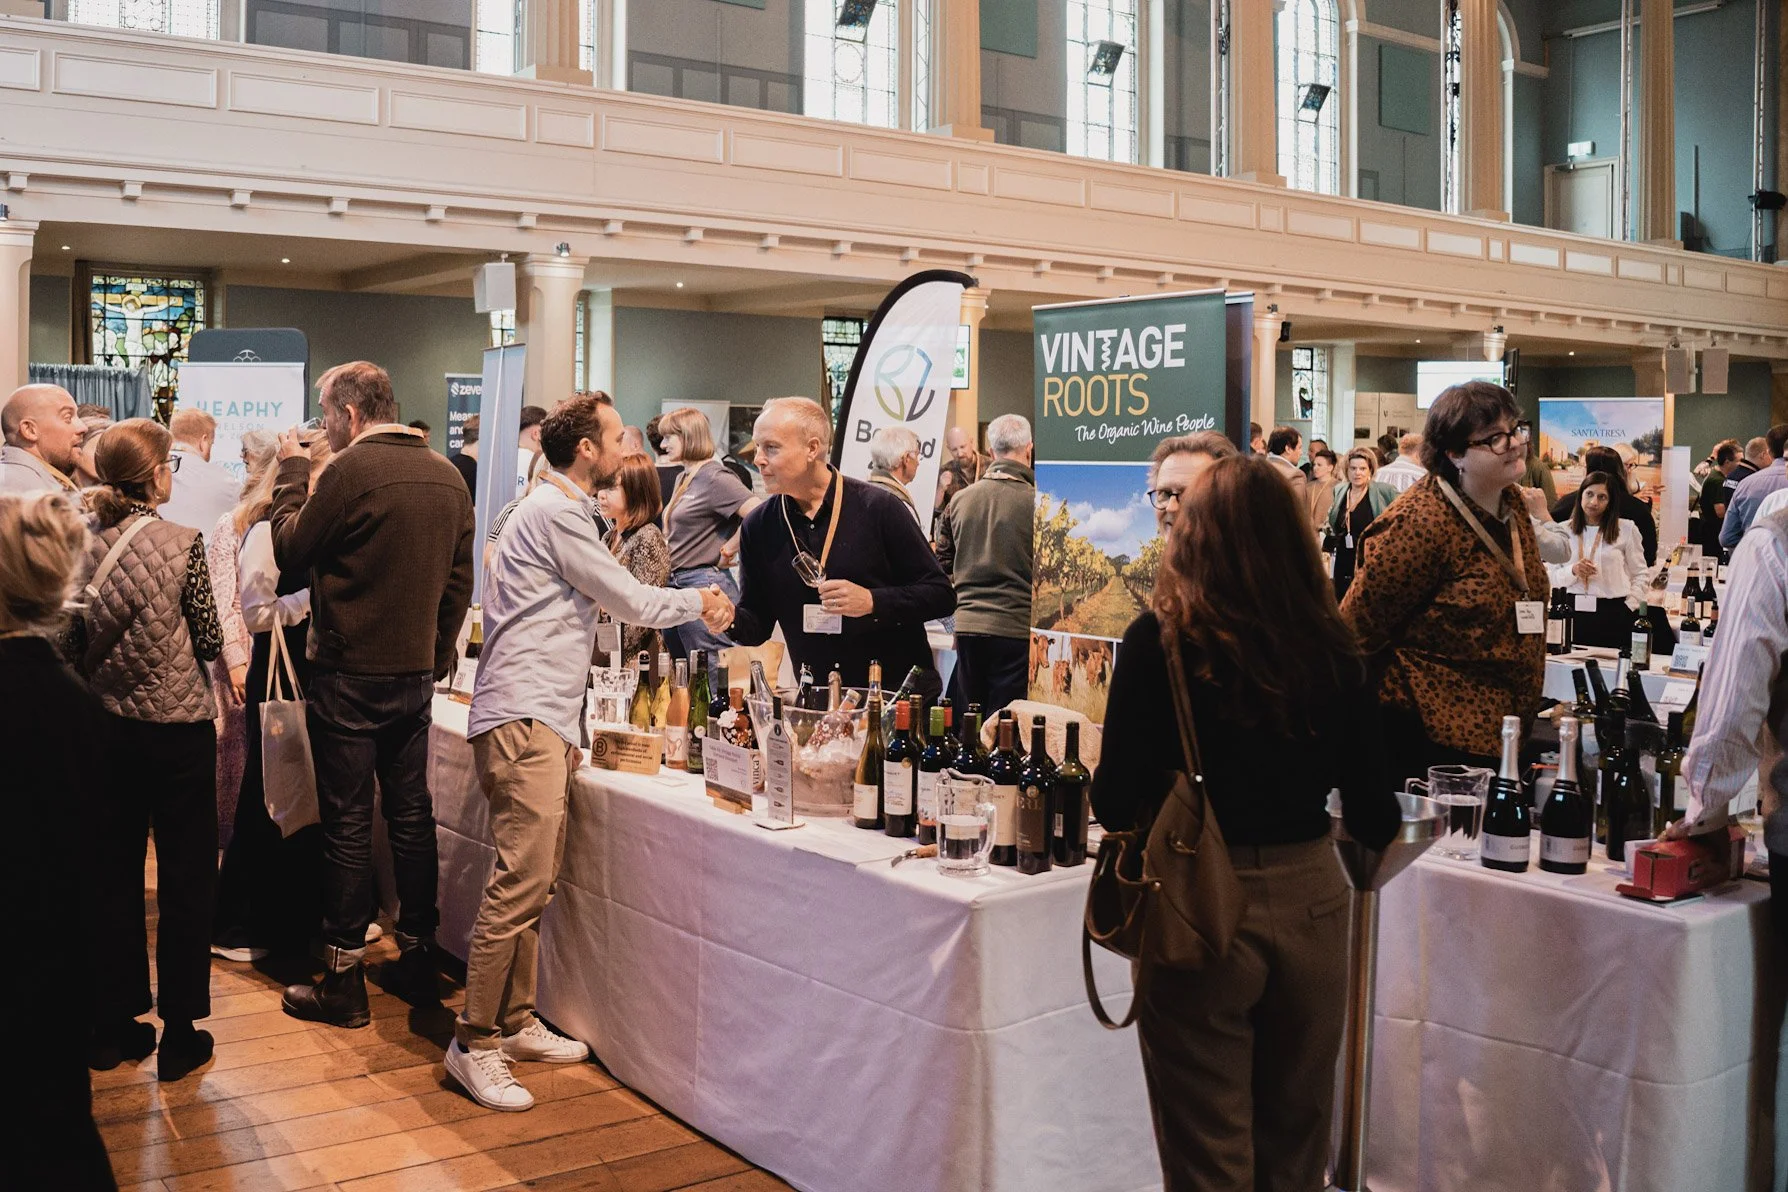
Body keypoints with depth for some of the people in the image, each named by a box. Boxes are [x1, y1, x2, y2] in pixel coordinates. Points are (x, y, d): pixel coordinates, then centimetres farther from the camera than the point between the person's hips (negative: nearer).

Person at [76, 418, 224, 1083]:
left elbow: (76, 643, 5)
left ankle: (113, 1026, 23)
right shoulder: (182, 543, -13)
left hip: (105, 725, 5)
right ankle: (180, 1033, 11)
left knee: (113, 876, 14)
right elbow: (210, 642, -7)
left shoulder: (85, 545, -1)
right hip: (177, 726, -5)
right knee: (185, 879, 6)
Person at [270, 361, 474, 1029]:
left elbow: (291, 550, -4)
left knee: (348, 823, 0)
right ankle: (417, 957, 22)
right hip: (417, 673, 6)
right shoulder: (447, 478, 6)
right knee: (411, 813, 14)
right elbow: (459, 579, 10)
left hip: (350, 674, -6)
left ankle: (343, 980, 6)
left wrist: (293, 472, 7)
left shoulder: (351, 470, -14)